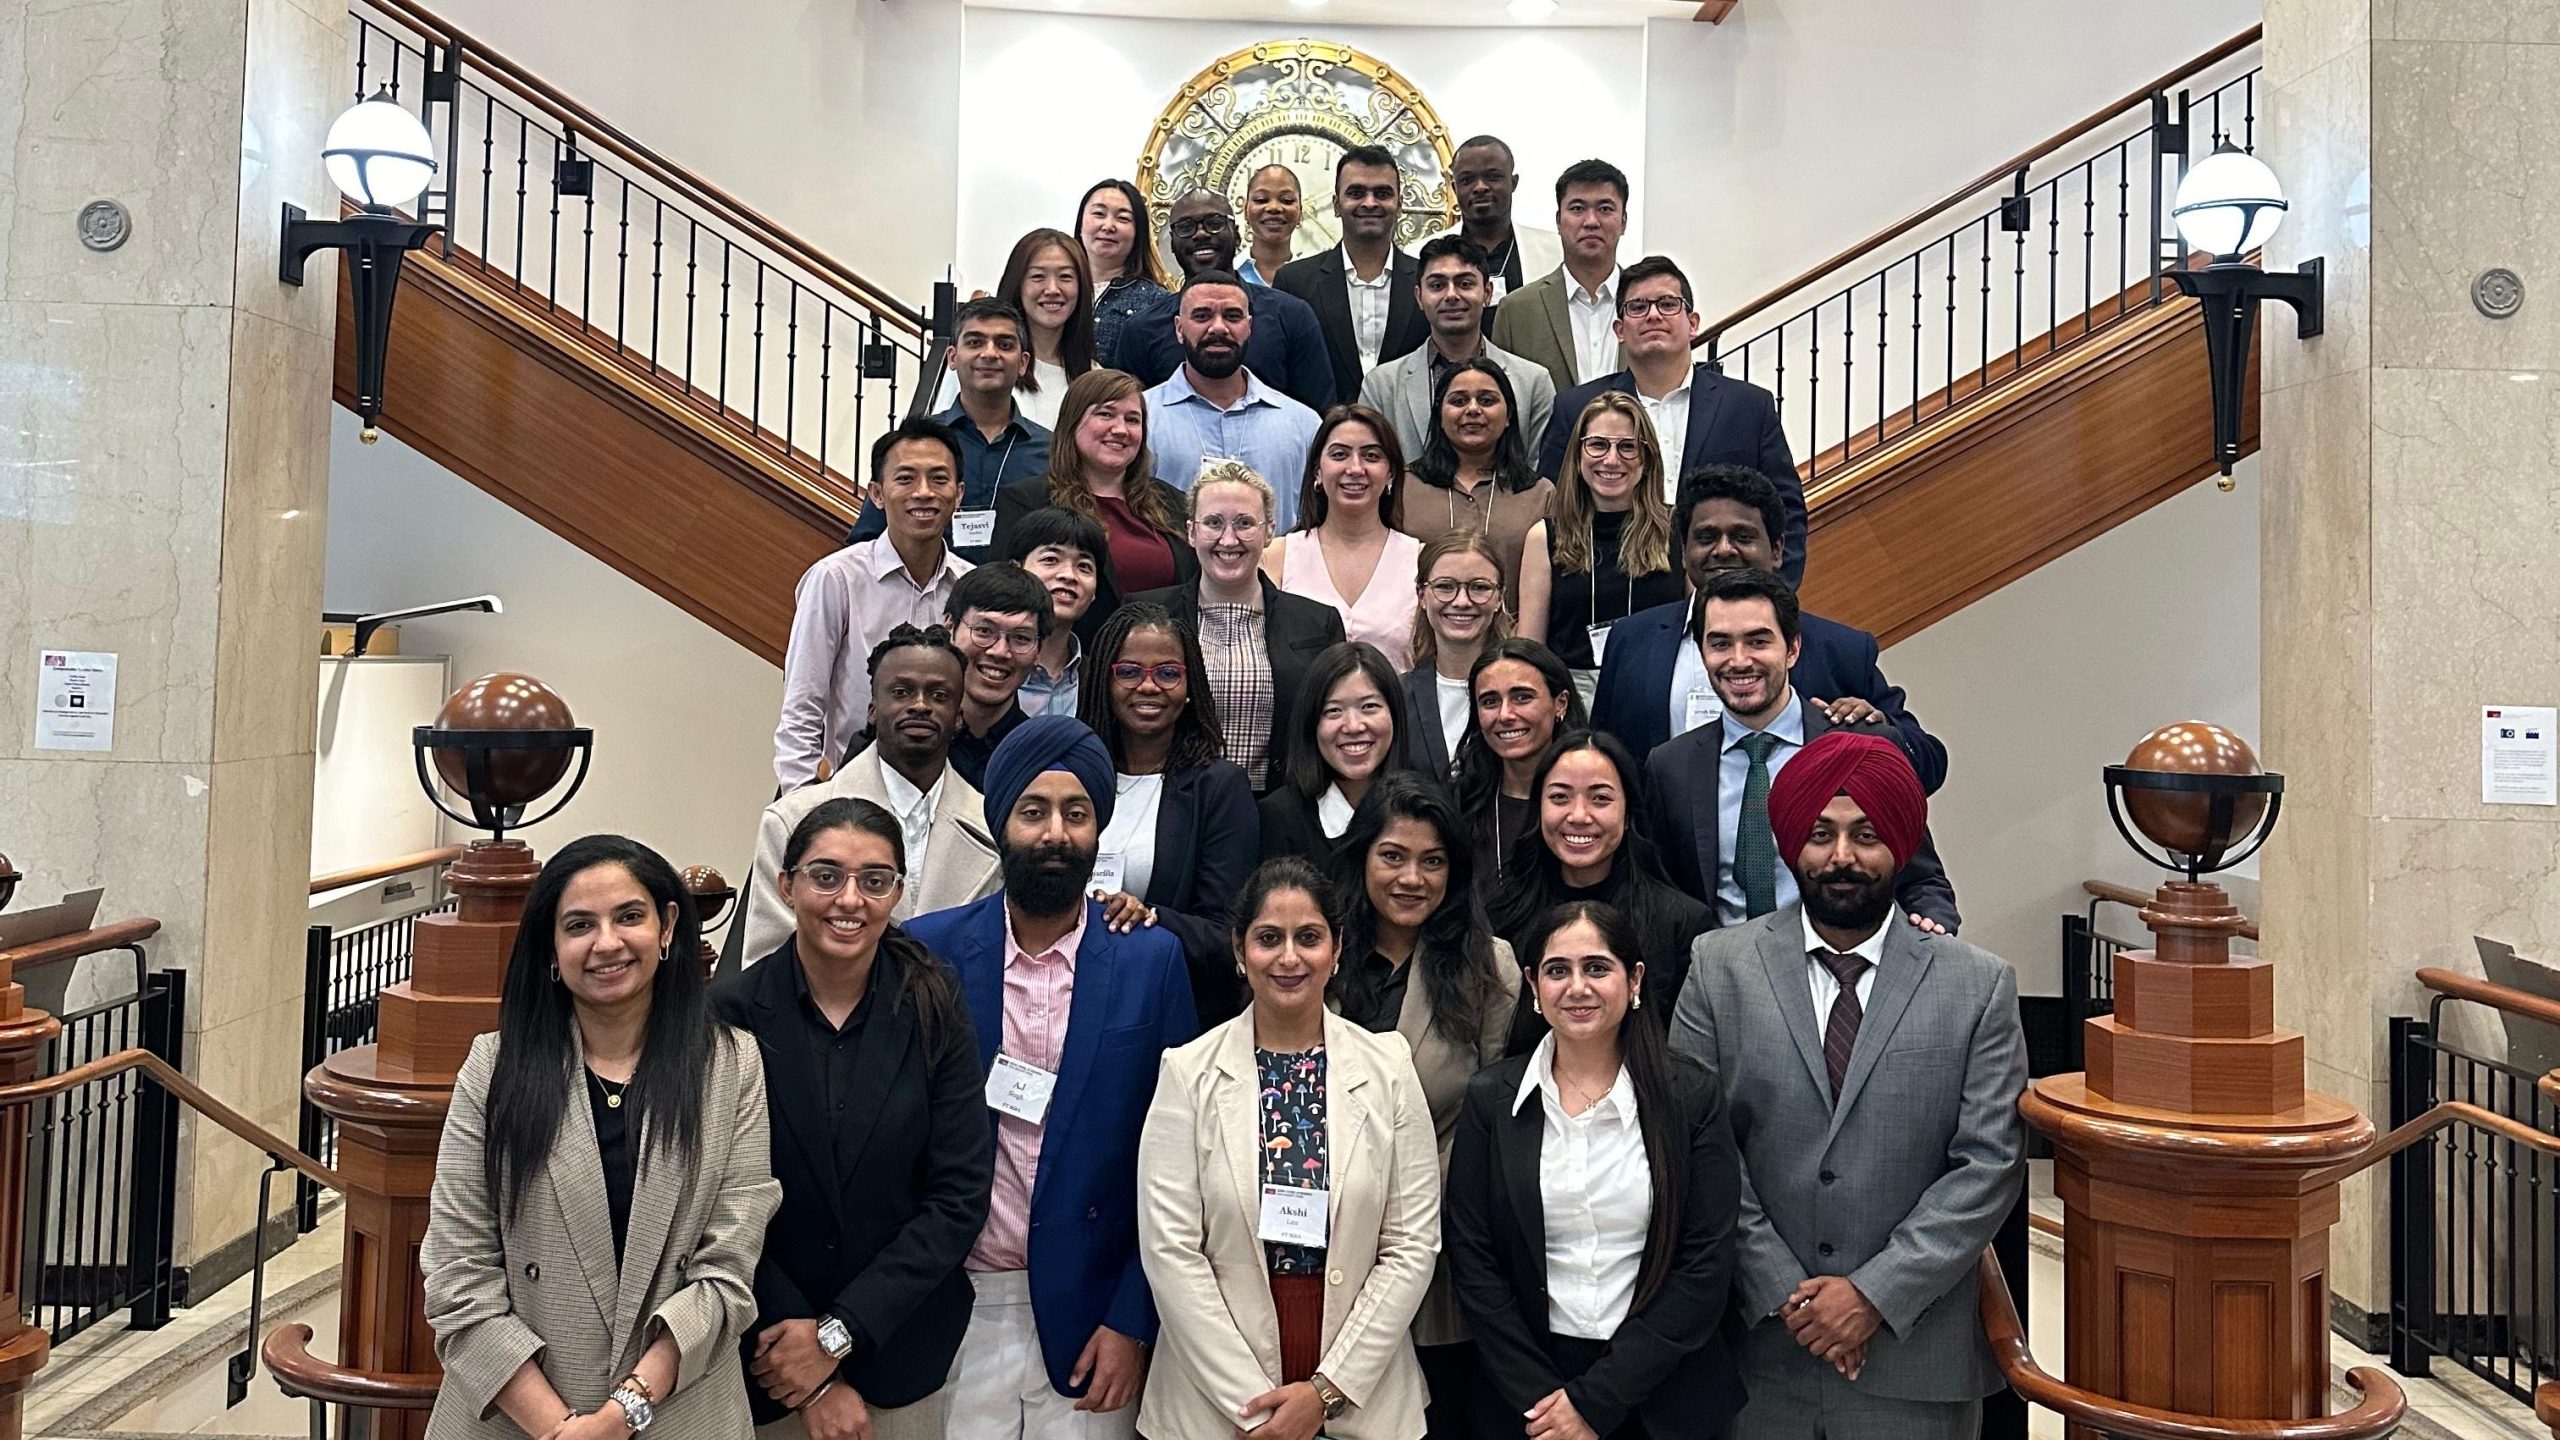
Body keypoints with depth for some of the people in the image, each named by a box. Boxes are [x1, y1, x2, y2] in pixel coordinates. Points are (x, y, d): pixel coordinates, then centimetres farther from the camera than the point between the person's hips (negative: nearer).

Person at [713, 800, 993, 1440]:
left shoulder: (934, 1007, -7)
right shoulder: (731, 1013, -12)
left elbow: (960, 1196, -9)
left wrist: (839, 1332, -14)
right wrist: (819, 1377, -11)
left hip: (901, 1356, 1)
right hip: (764, 1360, -1)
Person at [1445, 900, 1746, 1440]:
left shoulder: (1693, 1095, -7)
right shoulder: (1491, 1100, -3)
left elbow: (1707, 1264, -10)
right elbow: (1472, 1260, -3)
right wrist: (1541, 1396, -11)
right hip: (1527, 1394, 1)